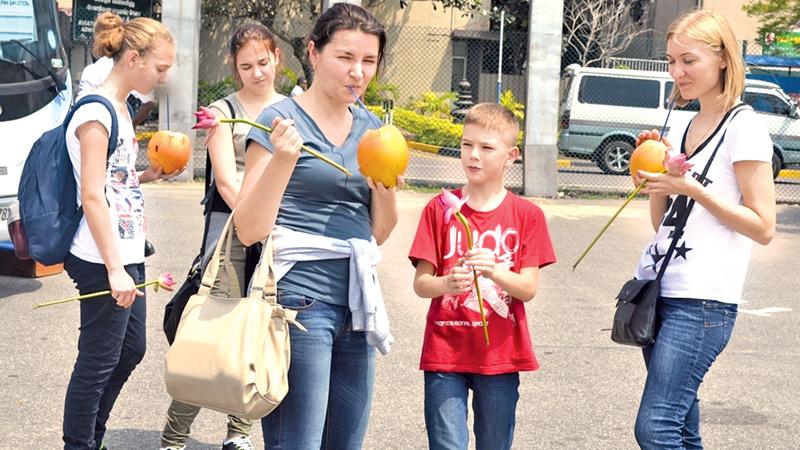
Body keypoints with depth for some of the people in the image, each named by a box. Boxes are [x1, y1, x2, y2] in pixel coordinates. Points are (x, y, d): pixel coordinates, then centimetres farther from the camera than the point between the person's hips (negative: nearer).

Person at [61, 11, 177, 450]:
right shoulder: (96, 112, -16)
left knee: (130, 348, 18)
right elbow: (92, 197, -21)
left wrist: (148, 175, 6)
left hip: (126, 253, 10)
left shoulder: (120, 109, 13)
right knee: (98, 362, -1)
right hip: (103, 260, -10)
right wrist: (114, 269, -23)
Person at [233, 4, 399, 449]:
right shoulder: (282, 120, -5)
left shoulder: (371, 127, 13)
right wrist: (283, 158, -21)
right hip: (300, 298, -7)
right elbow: (250, 229, -10)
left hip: (356, 303, 7)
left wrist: (386, 189, -3)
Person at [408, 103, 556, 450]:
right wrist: (447, 283, -26)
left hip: (500, 356, 1)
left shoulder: (526, 215, 1)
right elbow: (420, 283, -3)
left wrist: (494, 270, -25)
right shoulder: (440, 209, 1)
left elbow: (529, 288, -5)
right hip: (444, 353, -1)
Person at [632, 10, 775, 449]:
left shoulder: (743, 126, -6)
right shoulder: (682, 129, 17)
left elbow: (763, 227, -10)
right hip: (660, 290, 8)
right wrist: (655, 172, 3)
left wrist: (691, 188, -16)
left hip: (702, 301, -8)